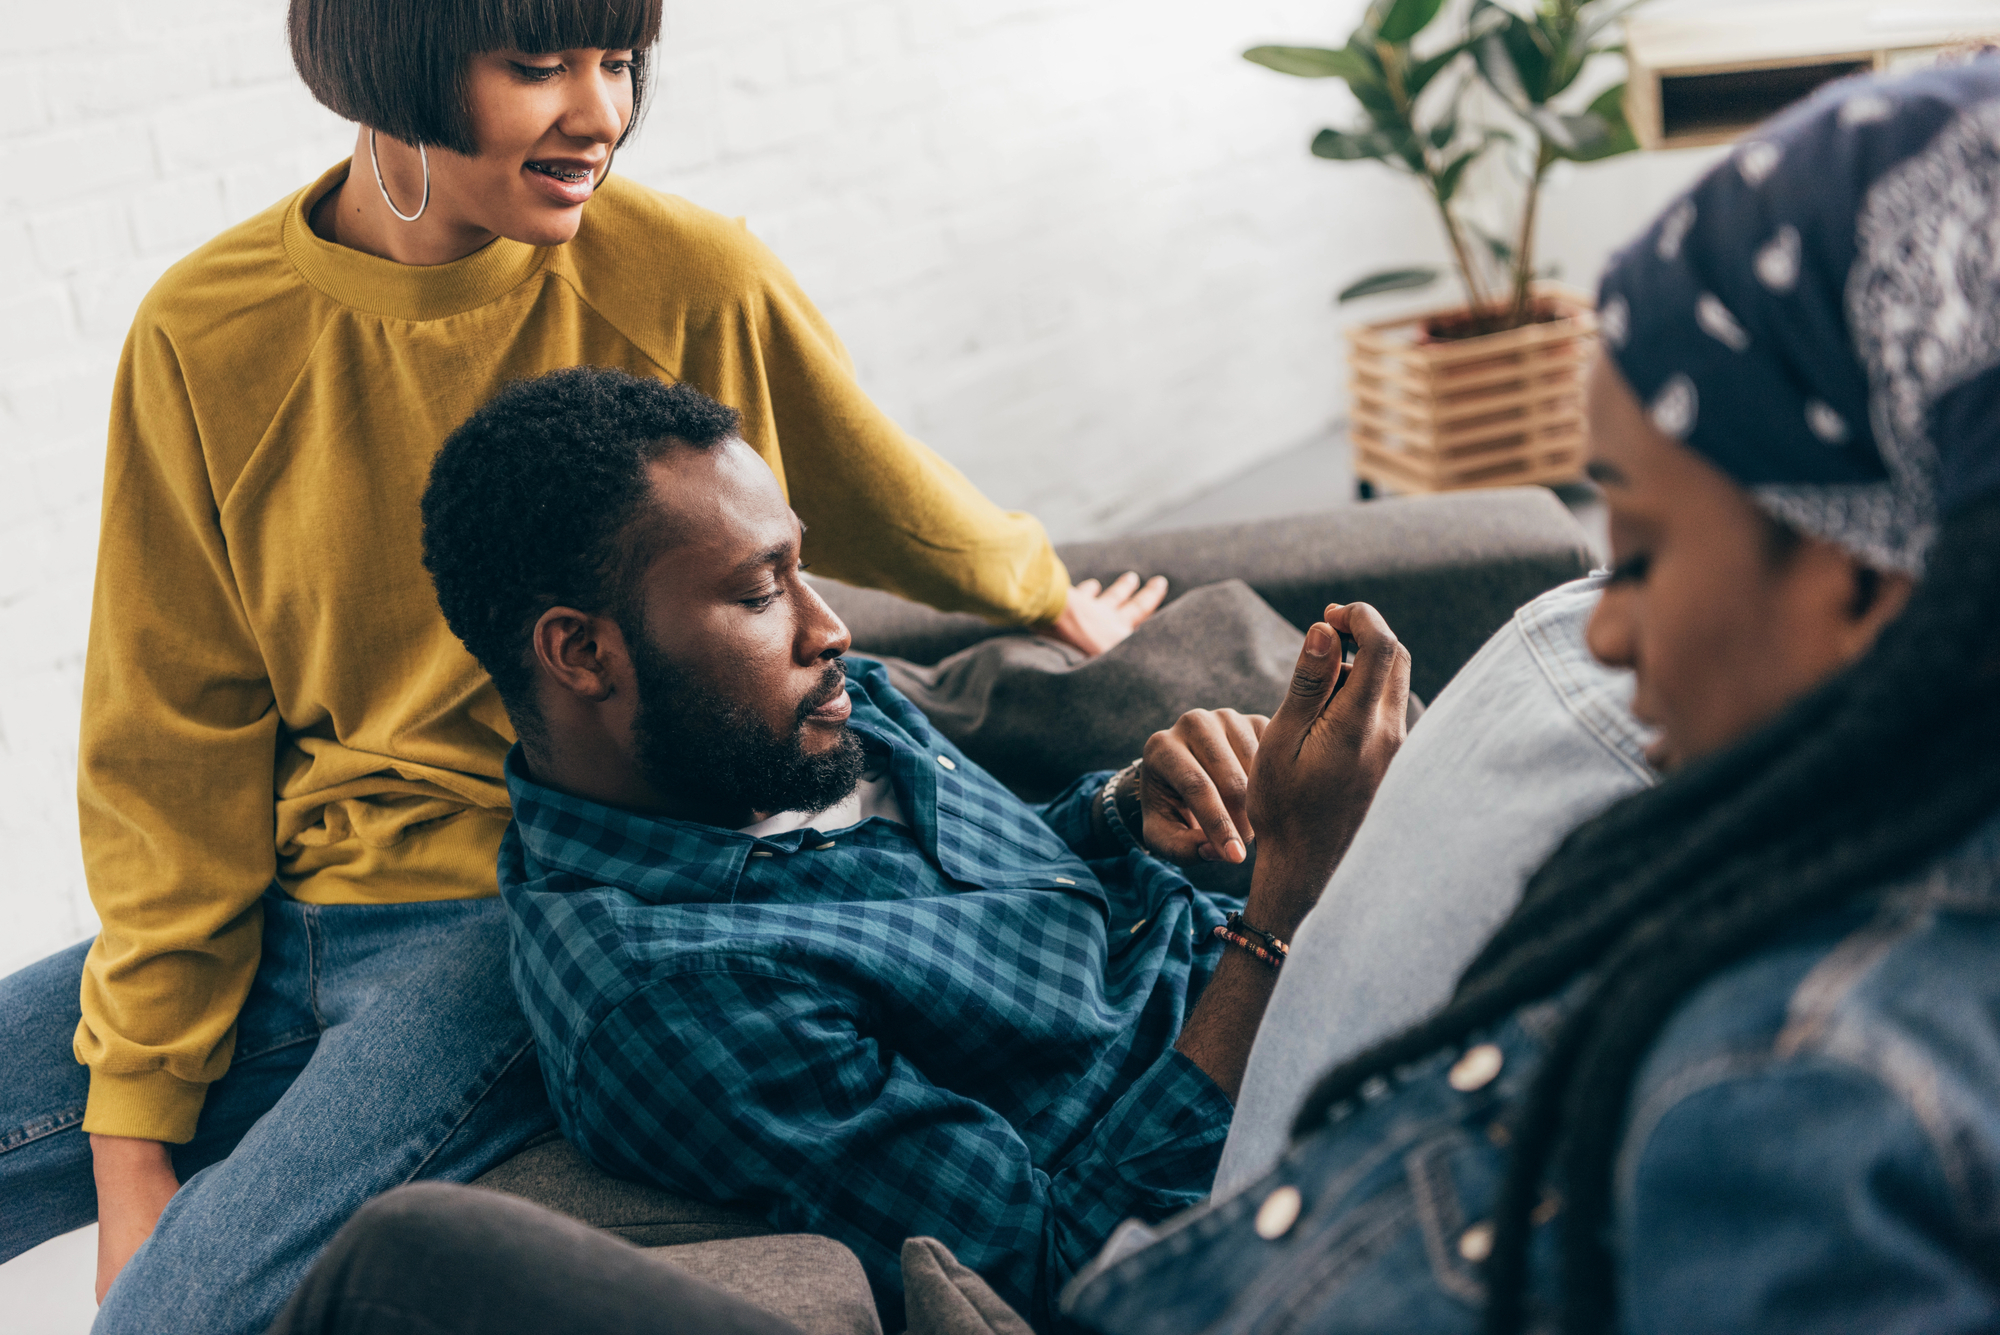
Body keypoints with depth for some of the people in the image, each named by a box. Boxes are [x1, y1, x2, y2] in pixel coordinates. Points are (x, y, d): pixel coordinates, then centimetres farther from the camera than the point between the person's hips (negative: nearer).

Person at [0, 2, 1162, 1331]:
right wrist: (130, 1135, -4)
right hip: (276, 923, 3)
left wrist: (1049, 595, 34)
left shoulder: (694, 284, -8)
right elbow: (170, 750, 0)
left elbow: (895, 505, 14)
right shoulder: (206, 334, -3)